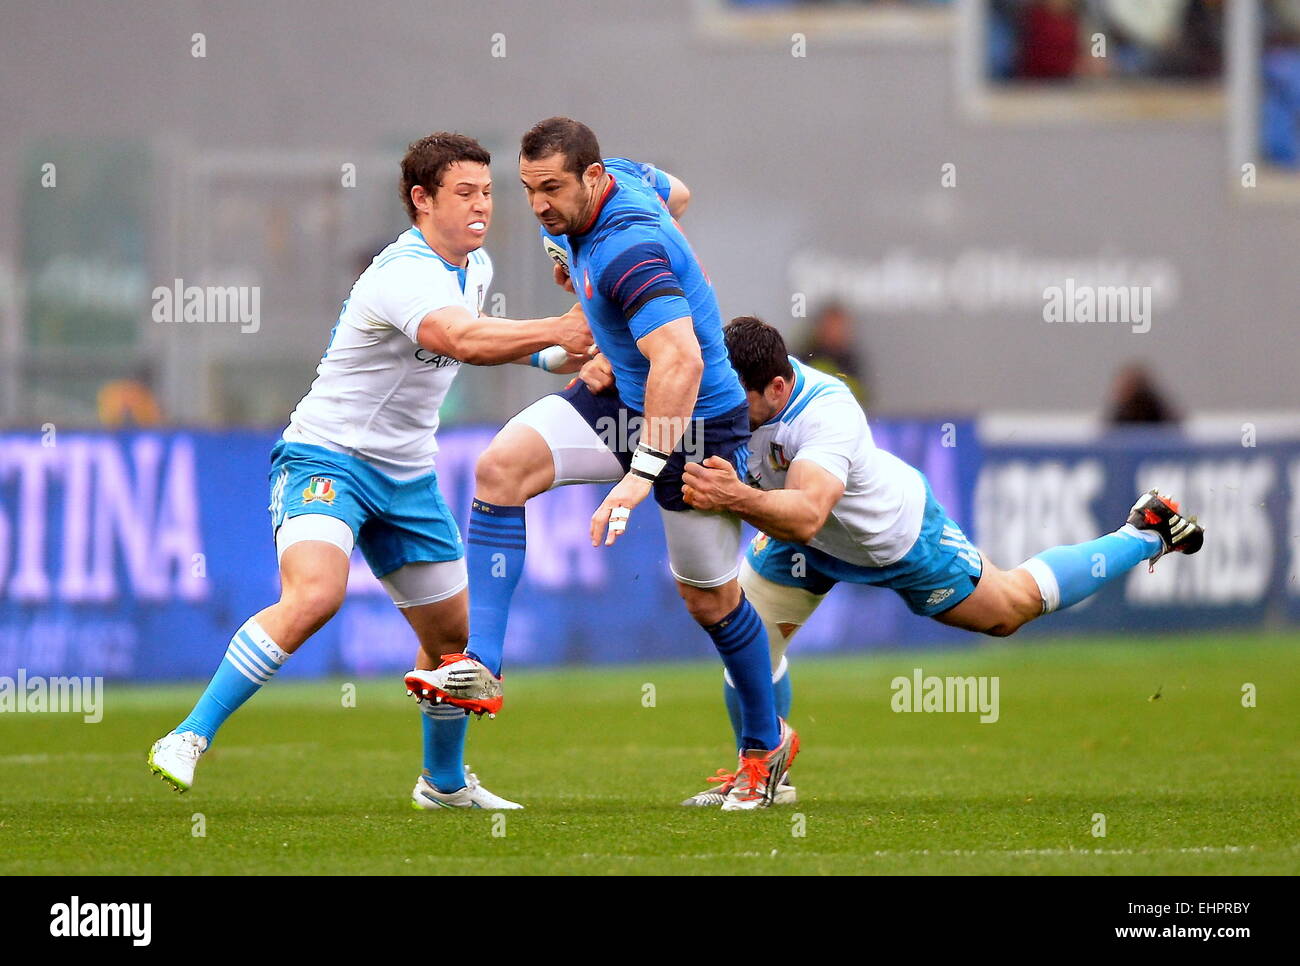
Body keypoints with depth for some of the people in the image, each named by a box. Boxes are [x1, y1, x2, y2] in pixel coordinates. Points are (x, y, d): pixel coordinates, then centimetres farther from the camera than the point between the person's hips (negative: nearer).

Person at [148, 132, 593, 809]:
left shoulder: (474, 265, 7)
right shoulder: (404, 276, -24)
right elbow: (462, 341, -42)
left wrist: (545, 355, 13)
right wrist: (557, 330, -45)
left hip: (406, 475, 9)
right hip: (325, 456, -9)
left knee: (454, 633, 13)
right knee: (314, 595, -32)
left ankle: (445, 781, 36)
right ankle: (189, 739, -27)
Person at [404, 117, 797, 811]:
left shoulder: (629, 249, -33)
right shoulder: (619, 178, -6)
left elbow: (681, 361, -45)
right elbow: (676, 194, 19)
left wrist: (643, 472, -51)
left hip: (698, 421, -8)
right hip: (621, 397, 8)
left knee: (709, 597, 7)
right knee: (501, 467, -16)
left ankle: (766, 744, 32)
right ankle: (481, 668, -21)